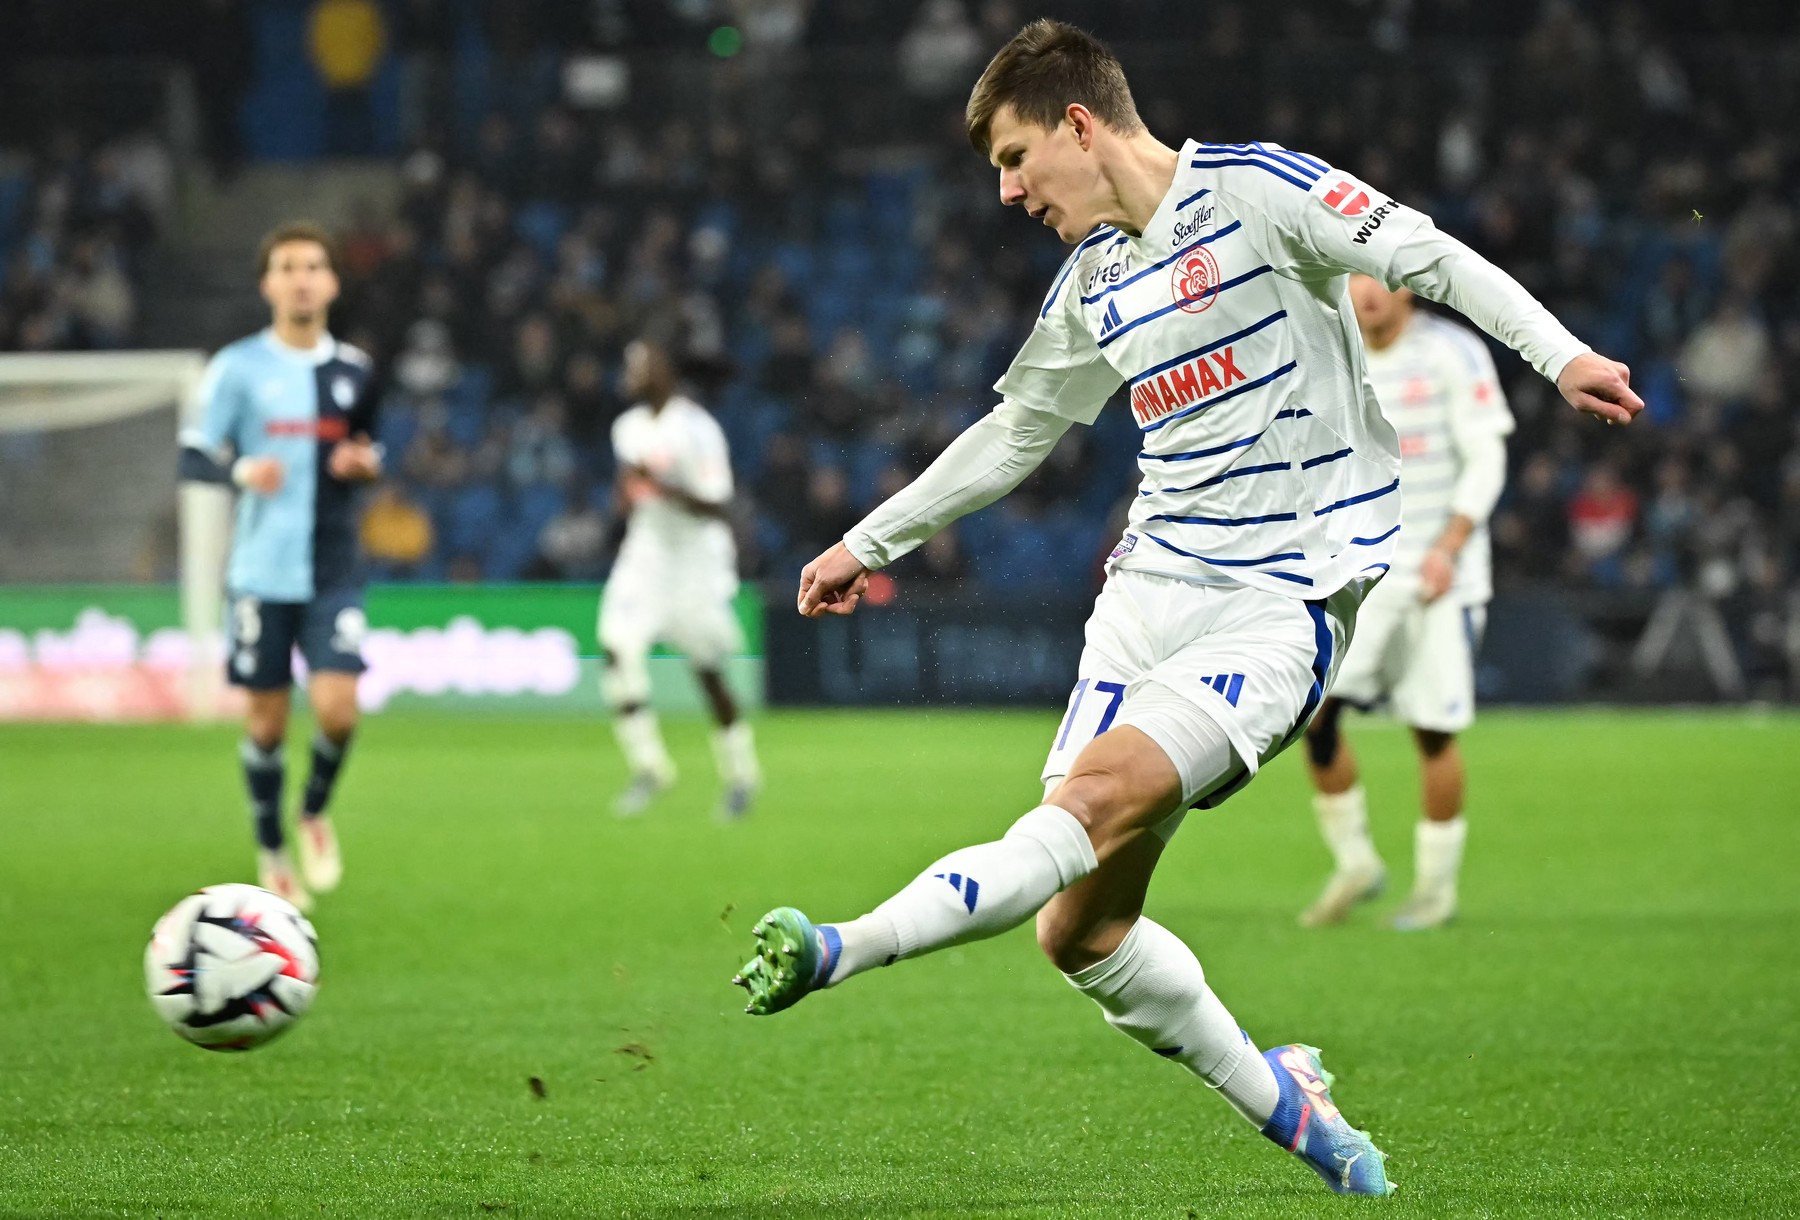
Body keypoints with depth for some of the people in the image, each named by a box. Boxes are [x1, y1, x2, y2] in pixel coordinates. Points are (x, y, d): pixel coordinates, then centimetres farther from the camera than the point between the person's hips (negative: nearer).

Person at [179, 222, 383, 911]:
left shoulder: (354, 371, 7)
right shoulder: (238, 368, -3)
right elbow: (192, 458, -2)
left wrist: (367, 463, -3)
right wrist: (241, 471, -23)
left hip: (334, 571, 2)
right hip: (262, 570, -2)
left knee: (337, 708, -14)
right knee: (268, 720, 4)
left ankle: (315, 812, 16)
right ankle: (271, 853, 24)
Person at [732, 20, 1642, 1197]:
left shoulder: (1255, 188, -5)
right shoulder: (1091, 285, 16)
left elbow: (1430, 257, -12)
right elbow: (1015, 431, 31)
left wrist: (1559, 353, -26)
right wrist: (870, 541, 37)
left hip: (1280, 601, -7)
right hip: (1150, 586, 7)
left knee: (1103, 794, -29)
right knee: (1082, 928, -1)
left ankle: (839, 950, -36)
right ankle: (1283, 1103, 14)